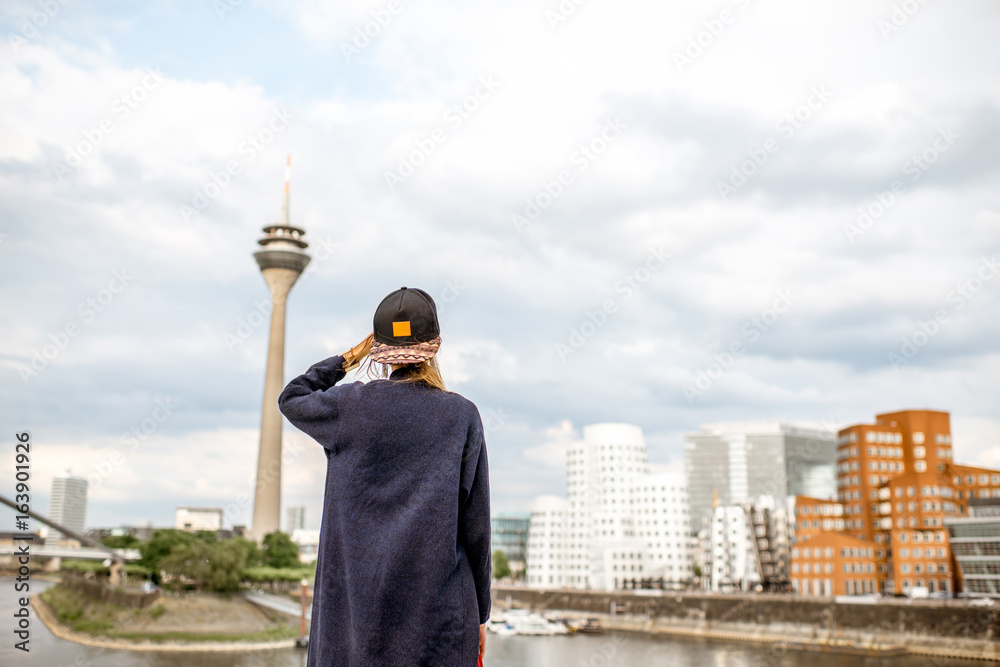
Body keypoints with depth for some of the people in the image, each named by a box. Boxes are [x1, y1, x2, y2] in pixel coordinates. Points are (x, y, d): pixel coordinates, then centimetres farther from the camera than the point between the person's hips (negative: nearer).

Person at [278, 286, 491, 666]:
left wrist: (348, 358, 19)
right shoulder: (462, 416, -2)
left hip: (356, 599, 1)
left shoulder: (352, 405, -1)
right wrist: (480, 611, 9)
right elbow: (475, 524, 0)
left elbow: (291, 399, 21)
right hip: (439, 609, -1)